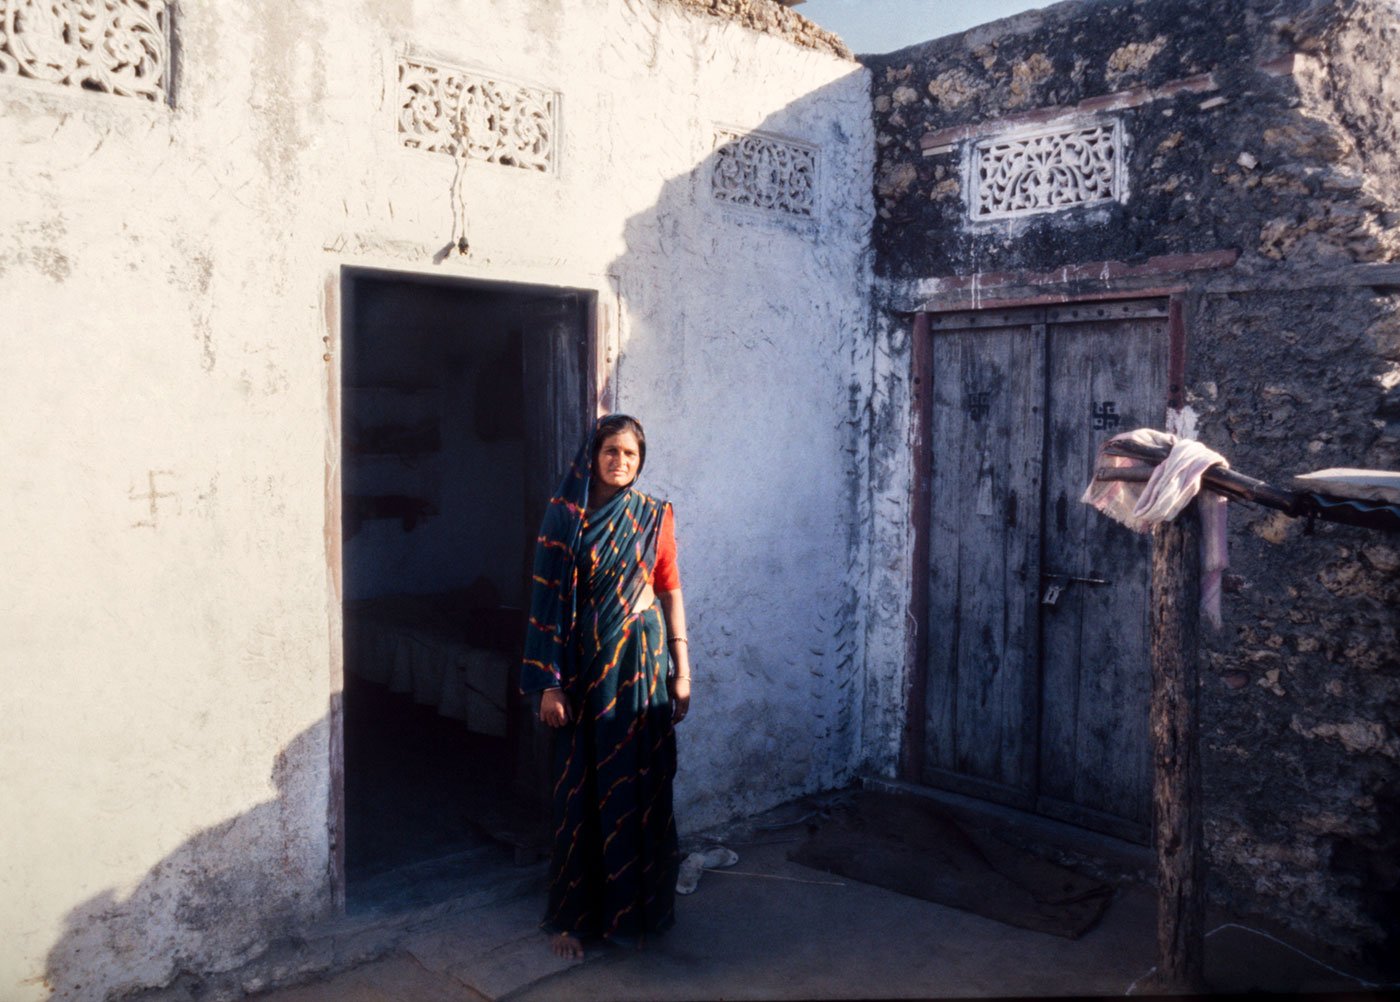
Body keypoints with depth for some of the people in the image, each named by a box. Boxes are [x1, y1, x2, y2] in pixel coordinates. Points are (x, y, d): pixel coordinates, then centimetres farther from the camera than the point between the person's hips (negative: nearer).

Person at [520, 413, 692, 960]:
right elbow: (549, 601, -4)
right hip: (584, 662, -1)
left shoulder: (655, 515, 2)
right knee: (581, 788, 5)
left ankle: (634, 909, 24)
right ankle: (574, 915, 20)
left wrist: (682, 670, 0)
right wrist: (550, 683, -8)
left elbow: (671, 591, 4)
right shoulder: (563, 514, -2)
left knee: (639, 784, 8)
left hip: (641, 658, 1)